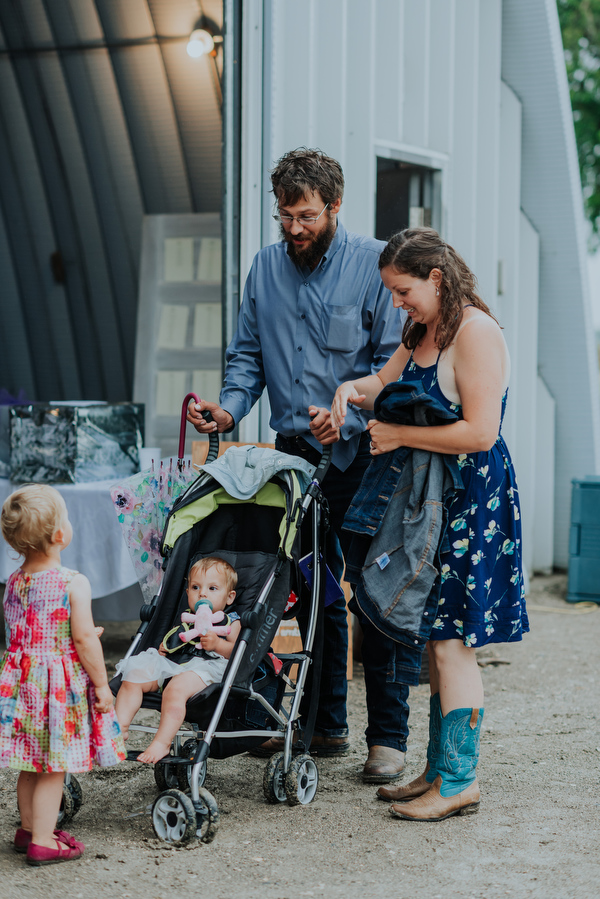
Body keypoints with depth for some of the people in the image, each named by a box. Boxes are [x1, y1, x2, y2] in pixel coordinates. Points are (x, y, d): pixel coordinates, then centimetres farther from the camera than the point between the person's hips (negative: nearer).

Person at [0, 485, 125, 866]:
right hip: (62, 685, -6)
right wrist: (102, 684, -5)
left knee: (32, 766, 19)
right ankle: (43, 842, 8)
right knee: (54, 767, 2)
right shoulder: (74, 584, -16)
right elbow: (84, 640, -17)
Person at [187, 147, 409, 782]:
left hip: (361, 453, -5)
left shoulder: (374, 264, -5)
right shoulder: (266, 267, 11)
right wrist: (230, 407, -4)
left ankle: (387, 736, 6)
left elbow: (394, 361, -8)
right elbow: (247, 354, 14)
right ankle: (325, 724, 21)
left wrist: (347, 416, -21)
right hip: (294, 455, 5)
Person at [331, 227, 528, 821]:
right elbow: (387, 383, 26)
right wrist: (353, 390, 3)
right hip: (431, 502, 9)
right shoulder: (422, 334, 15)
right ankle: (439, 771, 19)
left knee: (450, 643, -7)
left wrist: (401, 435, -15)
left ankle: (458, 782, 1)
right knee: (437, 642, 11)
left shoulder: (475, 332, -15)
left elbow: (480, 432, -22)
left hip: (471, 499, -9)